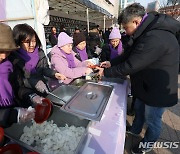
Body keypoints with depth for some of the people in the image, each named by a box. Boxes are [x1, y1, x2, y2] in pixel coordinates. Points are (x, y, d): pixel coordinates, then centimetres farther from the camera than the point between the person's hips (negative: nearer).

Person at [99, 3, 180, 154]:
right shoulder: (148, 31, 1)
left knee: (152, 119, 15)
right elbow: (128, 54, 6)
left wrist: (106, 72, -18)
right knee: (139, 109, 26)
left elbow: (130, 66, -31)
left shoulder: (155, 38, -33)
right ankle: (135, 129, 54)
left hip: (157, 90, -9)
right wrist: (111, 63, -2)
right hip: (146, 85, 9)